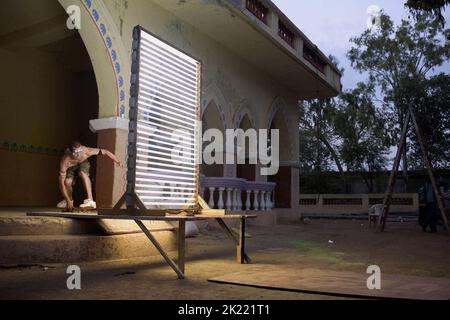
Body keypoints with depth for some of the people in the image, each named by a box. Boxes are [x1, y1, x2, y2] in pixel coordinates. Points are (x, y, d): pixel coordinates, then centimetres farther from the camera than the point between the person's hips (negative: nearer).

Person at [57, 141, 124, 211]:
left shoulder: (86, 151, -39)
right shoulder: (65, 161, -40)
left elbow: (105, 152, -29)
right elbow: (61, 182, -37)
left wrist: (118, 161, -39)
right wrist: (68, 201, -40)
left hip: (83, 163, 0)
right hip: (70, 167, 0)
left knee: (83, 173, -33)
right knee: (67, 182, -24)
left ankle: (90, 201, -36)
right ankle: (70, 199, 11)